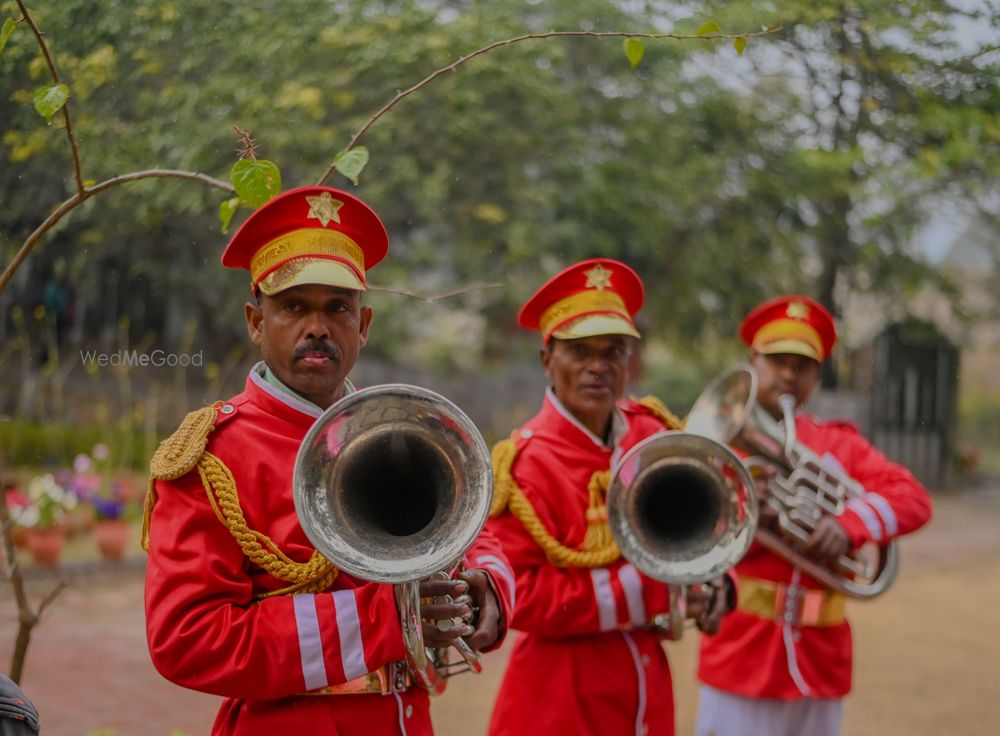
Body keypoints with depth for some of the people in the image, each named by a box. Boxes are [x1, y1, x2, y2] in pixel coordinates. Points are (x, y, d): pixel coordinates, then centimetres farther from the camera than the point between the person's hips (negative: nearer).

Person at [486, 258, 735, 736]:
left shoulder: (654, 434, 2)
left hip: (647, 691, 6)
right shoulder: (527, 463, -15)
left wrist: (712, 581, -6)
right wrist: (650, 590, -21)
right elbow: (517, 594, -19)